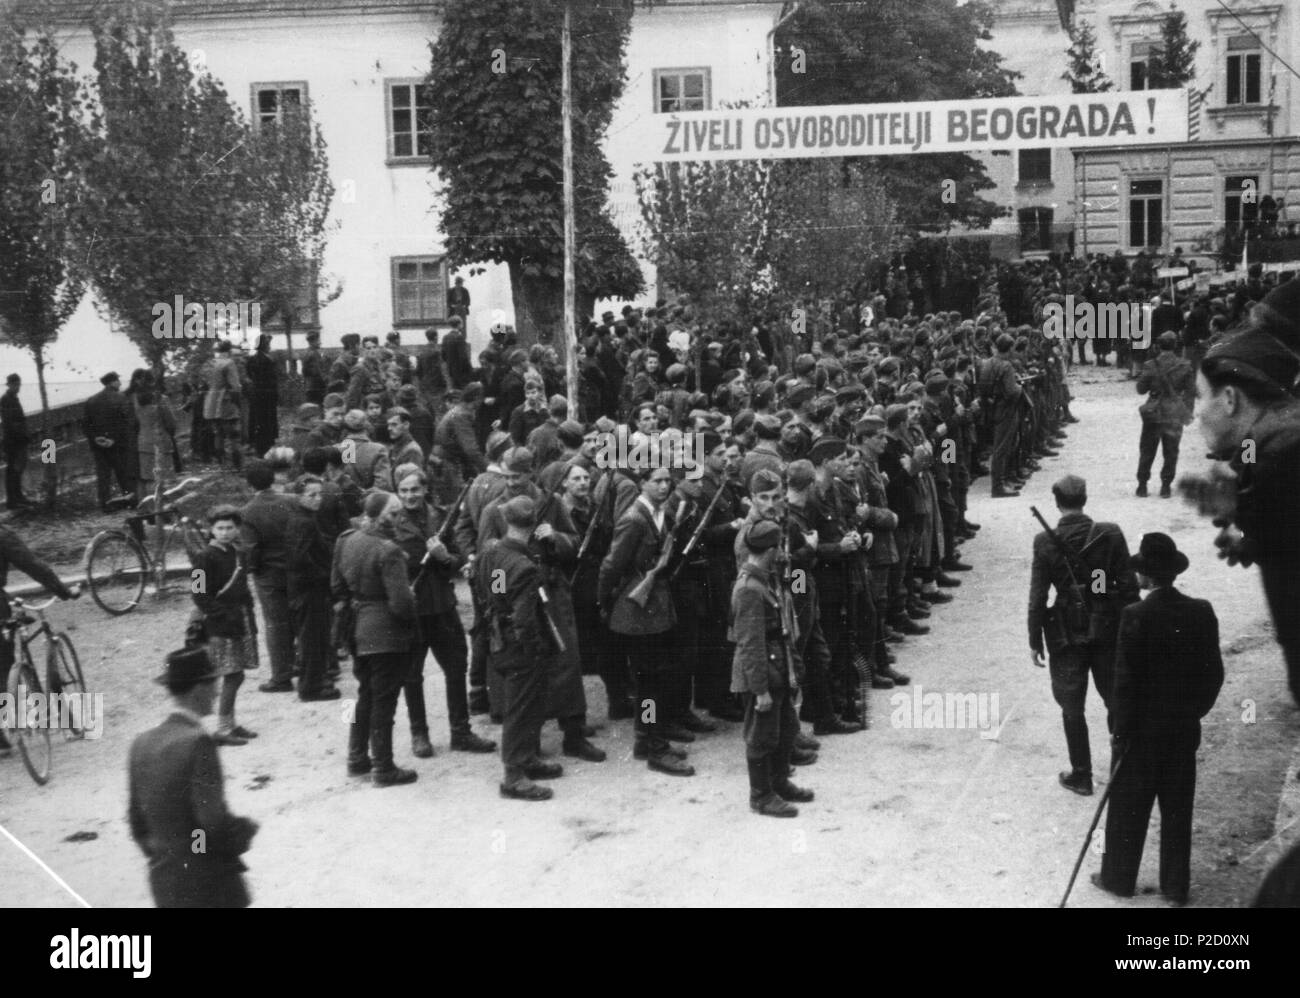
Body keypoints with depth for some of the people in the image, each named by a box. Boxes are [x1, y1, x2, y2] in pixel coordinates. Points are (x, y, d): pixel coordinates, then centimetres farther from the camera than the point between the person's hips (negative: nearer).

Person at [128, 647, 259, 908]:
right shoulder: (197, 742, -19)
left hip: (163, 881, 7)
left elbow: (136, 820, 10)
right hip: (209, 883, -7)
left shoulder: (142, 743, 4)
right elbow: (213, 820, -22)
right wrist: (247, 828, -4)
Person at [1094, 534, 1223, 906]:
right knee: (1177, 809, 15)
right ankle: (1176, 887, 24)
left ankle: (1118, 878, 24)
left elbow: (1125, 681, -18)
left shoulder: (1136, 616, -20)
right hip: (1184, 729, 4)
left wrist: (1121, 732, -9)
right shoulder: (1202, 613, -6)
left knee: (1128, 809, 12)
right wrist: (1193, 711, 14)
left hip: (1141, 730, -4)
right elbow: (1214, 673, 1)